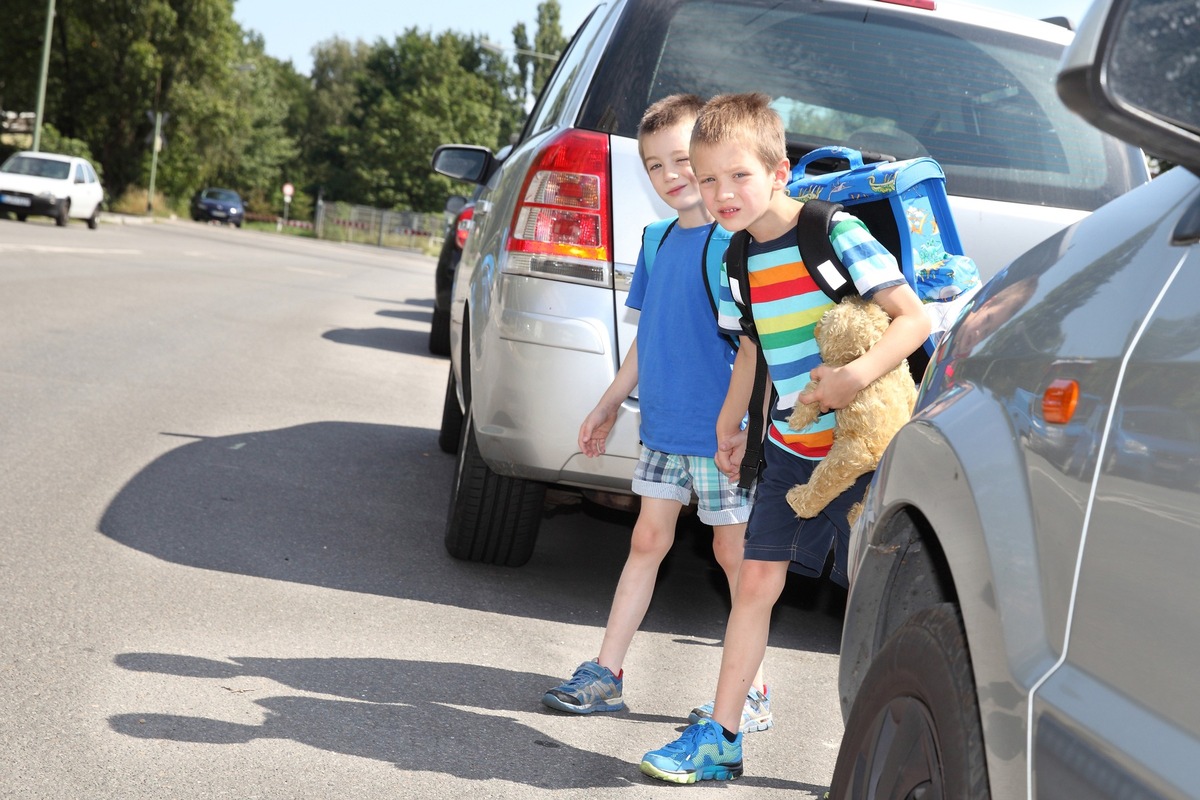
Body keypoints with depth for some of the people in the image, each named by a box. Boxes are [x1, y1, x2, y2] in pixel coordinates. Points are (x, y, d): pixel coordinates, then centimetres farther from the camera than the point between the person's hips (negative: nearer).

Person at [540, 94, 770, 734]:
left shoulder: (737, 241, -13)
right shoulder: (659, 243, 9)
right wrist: (609, 405, 22)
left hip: (721, 429, -7)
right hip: (664, 425, 7)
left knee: (735, 551, 3)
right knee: (647, 542, 11)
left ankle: (752, 691, 13)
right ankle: (606, 673, 17)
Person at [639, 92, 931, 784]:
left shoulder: (835, 233, -17)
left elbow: (915, 318, -20)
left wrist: (858, 375, -34)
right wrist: (731, 424, 26)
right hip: (791, 446, 6)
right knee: (756, 582, 6)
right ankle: (721, 739, 14)